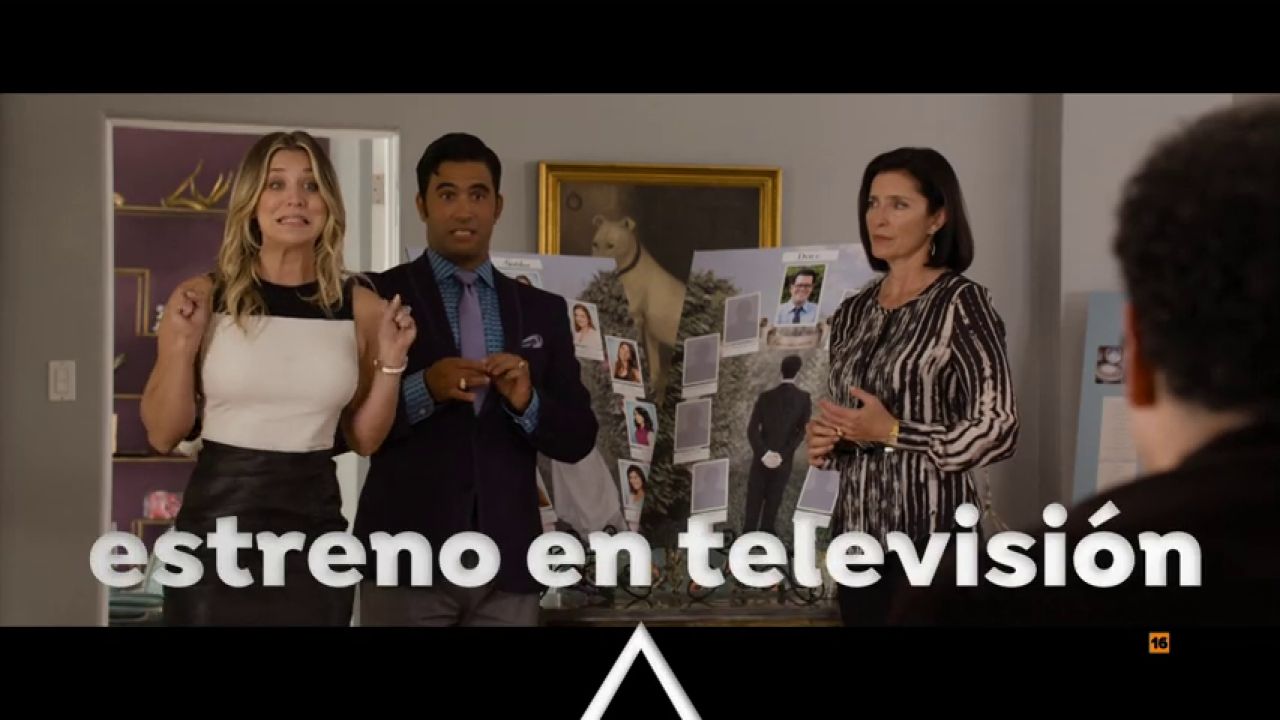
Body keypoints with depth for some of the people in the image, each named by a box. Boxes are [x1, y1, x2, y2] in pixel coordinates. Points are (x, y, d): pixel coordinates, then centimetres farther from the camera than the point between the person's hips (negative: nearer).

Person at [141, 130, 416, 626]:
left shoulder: (360, 307, 1)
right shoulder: (202, 298, -3)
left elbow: (363, 440, 9)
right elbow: (163, 434, 0)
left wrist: (390, 363, -5)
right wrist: (182, 345, -13)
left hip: (315, 528, 2)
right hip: (216, 525, -1)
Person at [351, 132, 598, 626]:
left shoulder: (543, 310, 11)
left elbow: (578, 439, 8)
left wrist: (527, 403, -11)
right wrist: (423, 389, -18)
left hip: (508, 561, 3)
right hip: (408, 555, -3)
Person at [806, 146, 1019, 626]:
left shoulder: (960, 303, -8)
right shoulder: (853, 313, 11)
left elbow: (998, 431, -14)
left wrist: (893, 433, -18)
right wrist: (824, 444, 1)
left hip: (929, 533, -6)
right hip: (858, 533, 6)